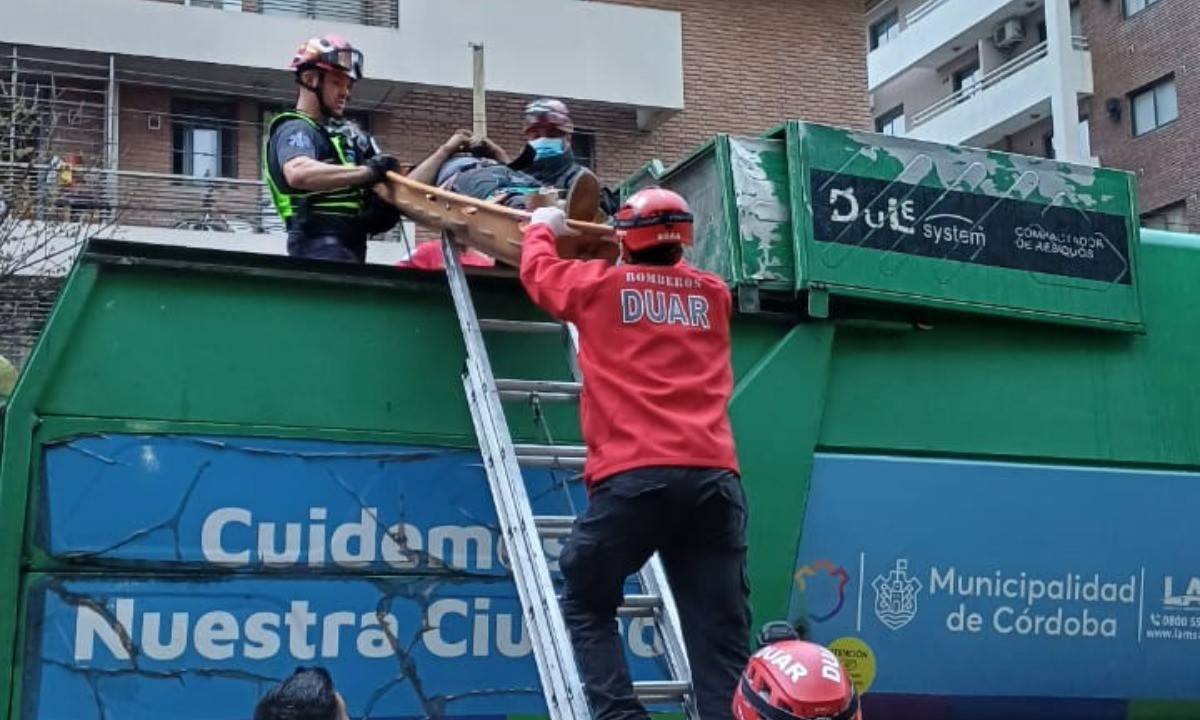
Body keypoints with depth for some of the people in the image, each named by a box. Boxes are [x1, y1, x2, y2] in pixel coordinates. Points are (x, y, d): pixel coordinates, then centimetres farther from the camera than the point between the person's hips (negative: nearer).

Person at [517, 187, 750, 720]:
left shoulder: (602, 286, 9)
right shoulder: (713, 294, 18)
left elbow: (537, 272, 28)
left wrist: (542, 227, 47)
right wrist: (635, 257, 52)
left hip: (636, 476, -3)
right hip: (714, 477, 3)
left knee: (586, 605, 13)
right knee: (721, 635, 1)